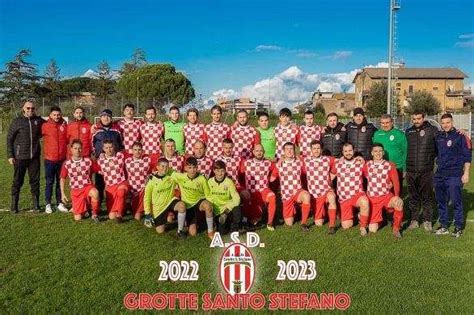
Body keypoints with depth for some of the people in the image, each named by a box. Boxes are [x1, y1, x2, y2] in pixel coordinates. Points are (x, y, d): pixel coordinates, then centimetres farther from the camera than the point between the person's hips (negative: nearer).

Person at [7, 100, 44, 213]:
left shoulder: (39, 120, 4)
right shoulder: (17, 121, -1)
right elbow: (9, 138, 0)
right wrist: (10, 155, -5)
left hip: (35, 157, 2)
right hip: (20, 157, -2)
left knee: (35, 181, 6)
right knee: (17, 182, 5)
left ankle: (36, 204, 15)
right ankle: (14, 205, 15)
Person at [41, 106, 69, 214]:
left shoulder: (64, 125, 3)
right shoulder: (45, 126, -5)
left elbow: (68, 139, 8)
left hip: (62, 159, 3)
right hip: (50, 159, -2)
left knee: (60, 181, 10)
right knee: (49, 182, 5)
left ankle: (60, 203, 18)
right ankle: (48, 204, 12)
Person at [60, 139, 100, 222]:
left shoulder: (88, 161, -6)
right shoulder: (66, 164, -4)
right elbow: (62, 179, 7)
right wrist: (63, 194, 4)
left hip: (87, 186, -1)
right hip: (75, 191, 1)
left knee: (95, 193, -39)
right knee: (77, 218, -3)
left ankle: (95, 214, -15)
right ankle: (84, 209, 34)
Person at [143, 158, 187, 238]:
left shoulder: (172, 175, -9)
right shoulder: (152, 180, -11)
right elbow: (147, 198, -4)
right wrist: (147, 213, -7)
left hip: (170, 201, 0)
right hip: (158, 207, 0)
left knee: (182, 206, -34)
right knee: (160, 231, 1)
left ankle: (180, 231, -16)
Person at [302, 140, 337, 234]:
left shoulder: (328, 160, -1)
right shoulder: (305, 160, -1)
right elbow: (302, 173, 10)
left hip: (326, 190, -1)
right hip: (314, 194, 1)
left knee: (331, 197, -38)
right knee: (318, 224, 0)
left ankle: (332, 225, -27)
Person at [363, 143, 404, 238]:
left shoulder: (390, 165, -2)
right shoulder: (367, 165, 4)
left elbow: (396, 182, -7)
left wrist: (397, 196, -19)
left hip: (386, 196, -1)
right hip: (372, 199, 1)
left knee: (399, 203, -37)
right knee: (373, 229, -3)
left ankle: (396, 229, -15)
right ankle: (378, 218, 34)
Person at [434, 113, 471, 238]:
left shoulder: (460, 136, -5)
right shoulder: (438, 136, 9)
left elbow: (467, 156, -5)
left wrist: (466, 173, -8)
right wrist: (436, 169, 17)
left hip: (454, 175, -5)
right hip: (440, 174, 6)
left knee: (456, 201, -2)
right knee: (441, 201, 10)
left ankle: (459, 227, 11)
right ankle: (444, 226, 21)